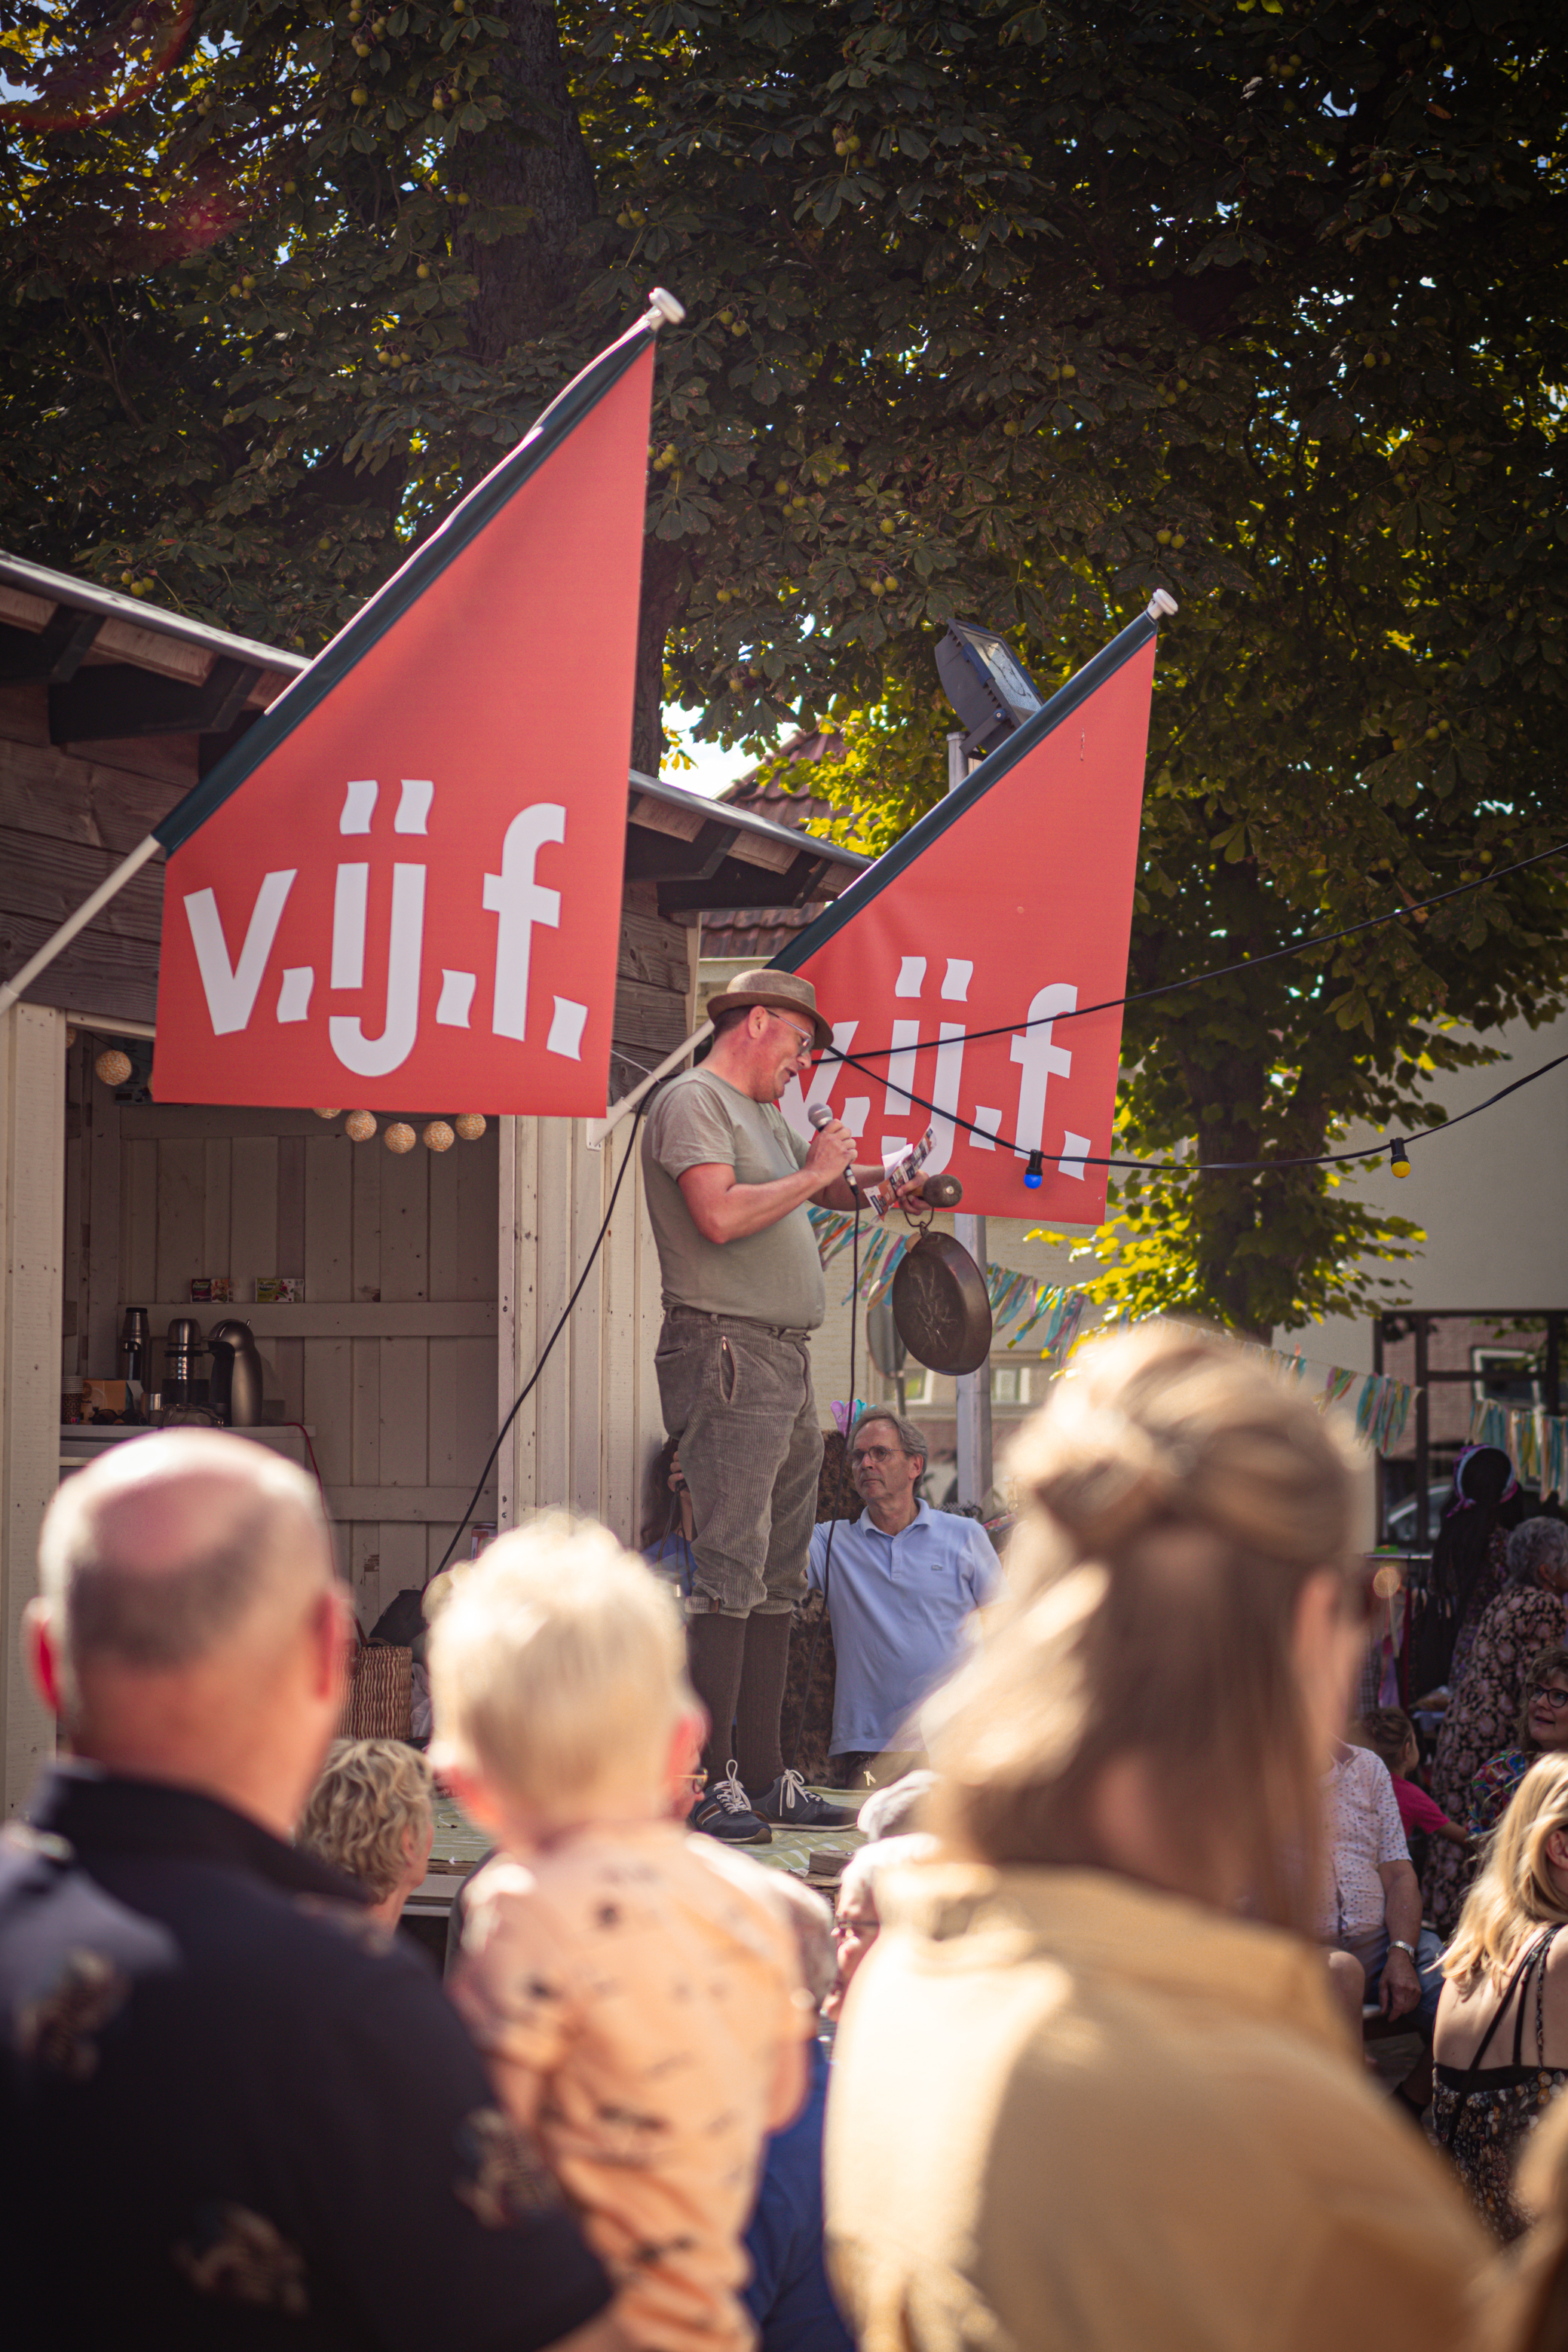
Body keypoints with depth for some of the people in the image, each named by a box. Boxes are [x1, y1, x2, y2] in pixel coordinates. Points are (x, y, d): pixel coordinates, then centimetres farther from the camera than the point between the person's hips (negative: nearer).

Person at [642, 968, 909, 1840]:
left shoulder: (768, 1117, 24)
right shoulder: (692, 1100, -4)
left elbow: (835, 1188, 35)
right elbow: (720, 1214, -18)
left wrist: (871, 1181, 15)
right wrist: (815, 1174, -7)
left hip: (788, 1361, 10)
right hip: (727, 1352, -10)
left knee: (780, 1582, 10)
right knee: (731, 1575, -14)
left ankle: (765, 1778, 14)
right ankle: (709, 1784, -14)